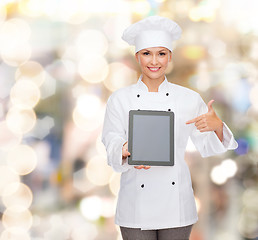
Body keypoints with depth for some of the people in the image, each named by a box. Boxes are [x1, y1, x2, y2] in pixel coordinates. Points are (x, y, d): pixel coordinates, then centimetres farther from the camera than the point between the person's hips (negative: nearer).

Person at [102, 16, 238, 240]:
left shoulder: (189, 99, 4)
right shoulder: (120, 99, 2)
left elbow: (207, 147, 7)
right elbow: (112, 145, -3)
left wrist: (217, 126, -13)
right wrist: (127, 152, -25)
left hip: (176, 205, 1)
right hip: (137, 203, -1)